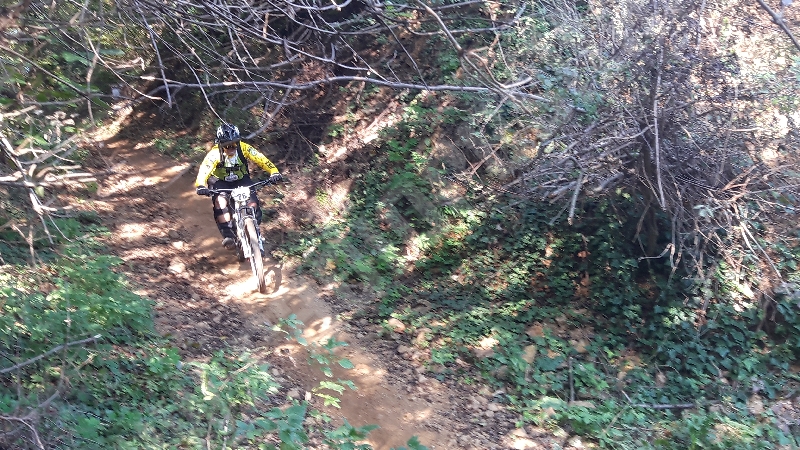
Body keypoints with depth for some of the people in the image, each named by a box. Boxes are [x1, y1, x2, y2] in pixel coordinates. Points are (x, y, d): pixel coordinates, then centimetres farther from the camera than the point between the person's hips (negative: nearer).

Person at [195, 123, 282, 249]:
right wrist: (201, 186, -60)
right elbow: (204, 170, -40)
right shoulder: (215, 153, -30)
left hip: (241, 180, 2)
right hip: (221, 182, -1)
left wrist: (274, 172, -48)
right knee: (220, 201, -31)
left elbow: (261, 159, -31)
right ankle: (227, 236, -29)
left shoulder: (243, 148, -25)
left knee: (253, 205, -18)